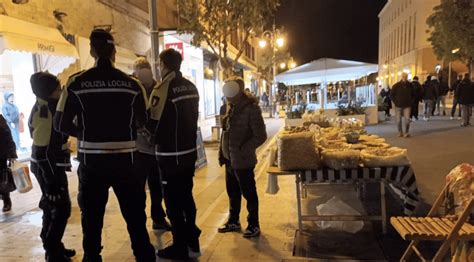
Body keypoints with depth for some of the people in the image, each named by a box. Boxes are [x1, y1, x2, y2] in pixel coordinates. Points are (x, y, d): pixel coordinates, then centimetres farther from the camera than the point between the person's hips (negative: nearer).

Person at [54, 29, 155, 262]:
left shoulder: (76, 83, -6)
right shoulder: (132, 84, -5)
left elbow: (61, 123, -3)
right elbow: (142, 122, 1)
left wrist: (85, 134, 14)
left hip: (91, 161, 0)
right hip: (125, 159, 1)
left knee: (92, 218, 16)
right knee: (135, 216, 14)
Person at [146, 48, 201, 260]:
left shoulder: (162, 90, -16)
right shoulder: (191, 87, 7)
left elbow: (154, 124, -16)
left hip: (170, 155, -7)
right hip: (189, 151, 7)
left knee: (173, 202, 4)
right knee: (186, 196, 19)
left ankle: (180, 247, 16)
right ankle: (192, 241, 30)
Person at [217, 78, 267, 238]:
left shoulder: (251, 108, -15)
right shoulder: (232, 108, 9)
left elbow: (261, 136, -18)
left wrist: (242, 151, -18)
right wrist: (222, 153, 10)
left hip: (242, 161, -7)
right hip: (230, 160, 8)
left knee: (249, 194, 8)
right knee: (233, 193, 20)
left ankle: (254, 225, 24)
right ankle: (233, 221, 37)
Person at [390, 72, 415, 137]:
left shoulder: (410, 85, 3)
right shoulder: (396, 85, -3)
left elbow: (413, 95, 17)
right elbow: (391, 95, 3)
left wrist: (411, 101, 7)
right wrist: (395, 102, -3)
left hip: (407, 106, 1)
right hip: (398, 106, 0)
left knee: (407, 119, -9)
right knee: (399, 120, 5)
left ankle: (406, 132, 1)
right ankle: (400, 132, 19)